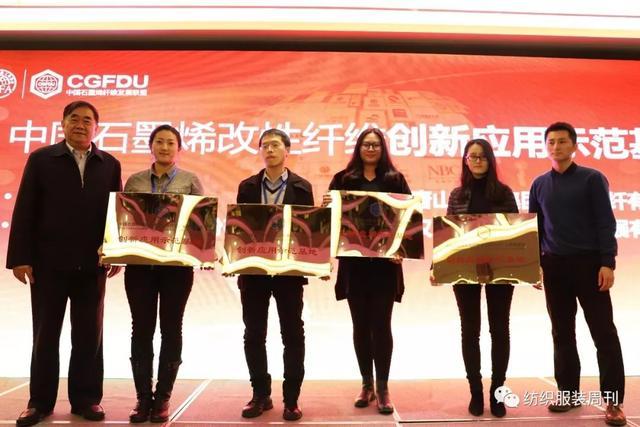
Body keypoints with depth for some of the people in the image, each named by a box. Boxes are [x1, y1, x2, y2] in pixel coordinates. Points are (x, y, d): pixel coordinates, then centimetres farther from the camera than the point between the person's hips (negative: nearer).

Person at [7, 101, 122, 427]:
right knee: (45, 334, 8)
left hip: (92, 264, 1)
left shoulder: (110, 165, 9)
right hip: (48, 262, -1)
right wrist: (20, 257, -6)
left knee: (88, 335, 7)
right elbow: (24, 211, 0)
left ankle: (86, 399, 19)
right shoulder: (41, 159, 5)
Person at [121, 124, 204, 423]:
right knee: (142, 328, 4)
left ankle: (163, 397, 16)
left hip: (177, 264, -1)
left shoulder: (190, 181, 4)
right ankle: (143, 397, 16)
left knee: (171, 328, 5)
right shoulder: (134, 181, 9)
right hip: (139, 263, 2)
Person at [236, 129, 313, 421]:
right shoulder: (247, 187, 8)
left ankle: (291, 398, 14)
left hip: (289, 269, -2)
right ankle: (261, 395, 21)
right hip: (253, 268, 2)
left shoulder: (302, 187, 3)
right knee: (254, 334, 7)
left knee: (292, 333, 3)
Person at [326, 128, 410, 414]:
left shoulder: (395, 179, 6)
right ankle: (367, 384, 23)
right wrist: (326, 207, -20)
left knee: (381, 324, 0)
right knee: (361, 325, 9)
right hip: (354, 263, 1)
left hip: (385, 263, -1)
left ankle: (383, 387, 12)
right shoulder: (343, 179, 7)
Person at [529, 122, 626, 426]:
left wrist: (607, 262, -13)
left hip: (589, 262, -3)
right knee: (562, 333, 9)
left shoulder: (592, 178, -1)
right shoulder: (539, 184, 9)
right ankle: (568, 392, 20)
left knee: (603, 332, 0)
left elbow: (605, 222, -5)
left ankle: (613, 401, 8)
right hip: (554, 265, 4)